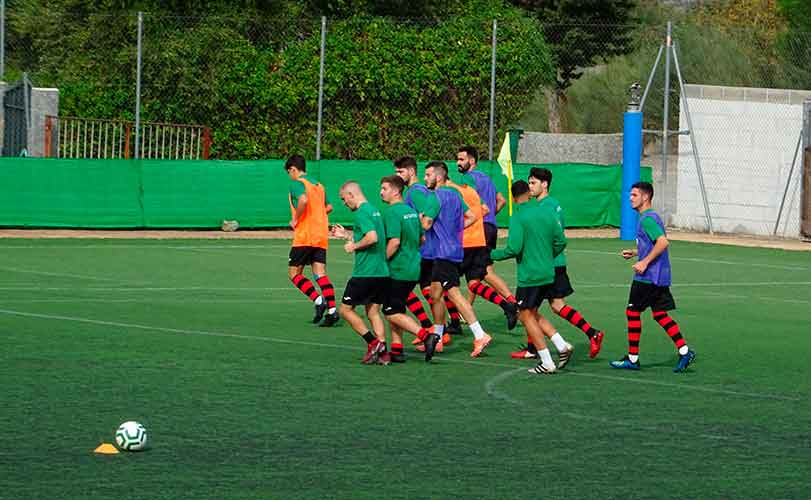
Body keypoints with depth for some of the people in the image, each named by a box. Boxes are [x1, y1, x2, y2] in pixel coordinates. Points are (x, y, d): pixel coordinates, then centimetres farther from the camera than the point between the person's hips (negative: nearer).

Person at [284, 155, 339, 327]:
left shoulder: (297, 183, -6)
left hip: (304, 236, -7)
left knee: (294, 273, 2)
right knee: (320, 273, 3)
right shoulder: (318, 184, 18)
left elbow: (303, 199, -26)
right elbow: (328, 207, 27)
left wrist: (295, 220, -14)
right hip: (322, 237, 7)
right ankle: (332, 310, -11)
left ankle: (318, 300, -14)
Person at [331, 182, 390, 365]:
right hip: (381, 272, 9)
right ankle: (383, 353, 3)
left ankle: (372, 342, -5)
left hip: (365, 273, -9)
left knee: (345, 309, 3)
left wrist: (354, 246, -12)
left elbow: (372, 237, -27)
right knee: (373, 312, 12)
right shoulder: (374, 210, 16)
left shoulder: (361, 213, -13)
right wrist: (346, 234, 27)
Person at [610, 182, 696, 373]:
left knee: (632, 312, 1)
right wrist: (635, 253, 18)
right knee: (660, 314, 10)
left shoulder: (647, 219, -16)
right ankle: (684, 351, 2)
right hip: (660, 276, 10)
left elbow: (663, 242, -28)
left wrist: (645, 262, -24)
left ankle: (632, 359, 7)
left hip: (648, 277, -10)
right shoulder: (651, 217, 16)